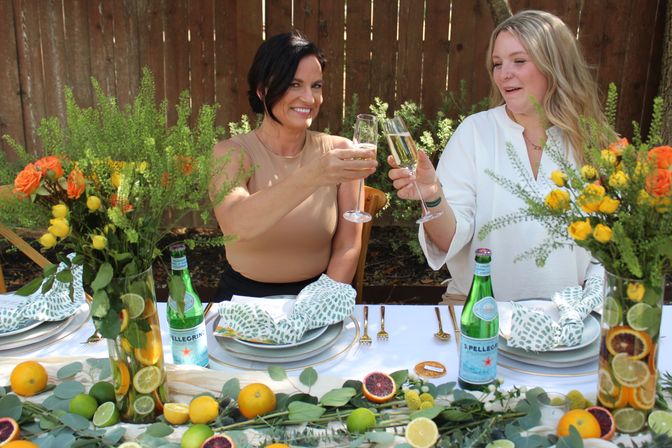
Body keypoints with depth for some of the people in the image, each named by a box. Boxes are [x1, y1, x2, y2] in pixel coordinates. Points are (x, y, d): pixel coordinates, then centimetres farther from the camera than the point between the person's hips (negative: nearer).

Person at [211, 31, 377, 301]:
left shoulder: (339, 151, -2)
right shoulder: (232, 153, -6)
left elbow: (347, 247, -1)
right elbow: (234, 226, -26)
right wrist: (312, 176, -37)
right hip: (245, 297, -1)